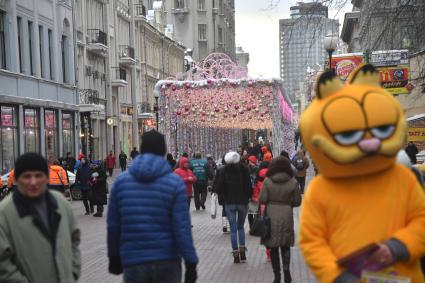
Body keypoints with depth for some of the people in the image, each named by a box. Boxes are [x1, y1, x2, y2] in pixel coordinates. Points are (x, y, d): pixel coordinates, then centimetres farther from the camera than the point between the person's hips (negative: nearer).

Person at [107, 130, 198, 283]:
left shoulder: (121, 181, 3)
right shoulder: (175, 183, -4)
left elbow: (113, 225, 6)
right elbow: (182, 228, -11)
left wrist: (114, 257, 17)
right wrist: (191, 262, -7)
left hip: (133, 263, 1)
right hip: (167, 263, -1)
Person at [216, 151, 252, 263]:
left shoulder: (225, 171, -7)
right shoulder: (244, 169, -8)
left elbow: (219, 188, -6)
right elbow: (249, 186, -9)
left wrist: (224, 196, 11)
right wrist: (248, 196, 6)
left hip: (229, 203, -1)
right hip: (243, 202, 1)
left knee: (233, 229, 6)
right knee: (240, 226, 18)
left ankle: (236, 254, 3)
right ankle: (242, 250, 8)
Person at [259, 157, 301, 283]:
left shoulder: (267, 181, -9)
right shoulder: (293, 182, -6)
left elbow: (262, 200, -8)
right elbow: (297, 201, 0)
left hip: (271, 217, -1)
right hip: (286, 216, 1)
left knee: (273, 246, 9)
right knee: (285, 245, 13)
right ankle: (286, 269, -7)